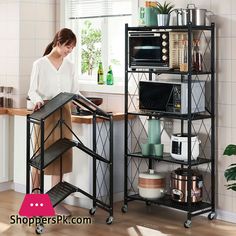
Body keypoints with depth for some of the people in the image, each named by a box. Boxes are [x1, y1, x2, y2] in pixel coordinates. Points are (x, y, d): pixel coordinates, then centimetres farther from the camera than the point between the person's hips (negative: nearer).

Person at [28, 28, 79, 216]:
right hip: (45, 115, -4)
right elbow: (32, 91, -3)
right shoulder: (40, 64, -1)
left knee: (60, 157, 4)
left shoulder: (70, 66, 11)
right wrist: (38, 100, -24)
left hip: (64, 115, 4)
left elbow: (75, 91, 11)